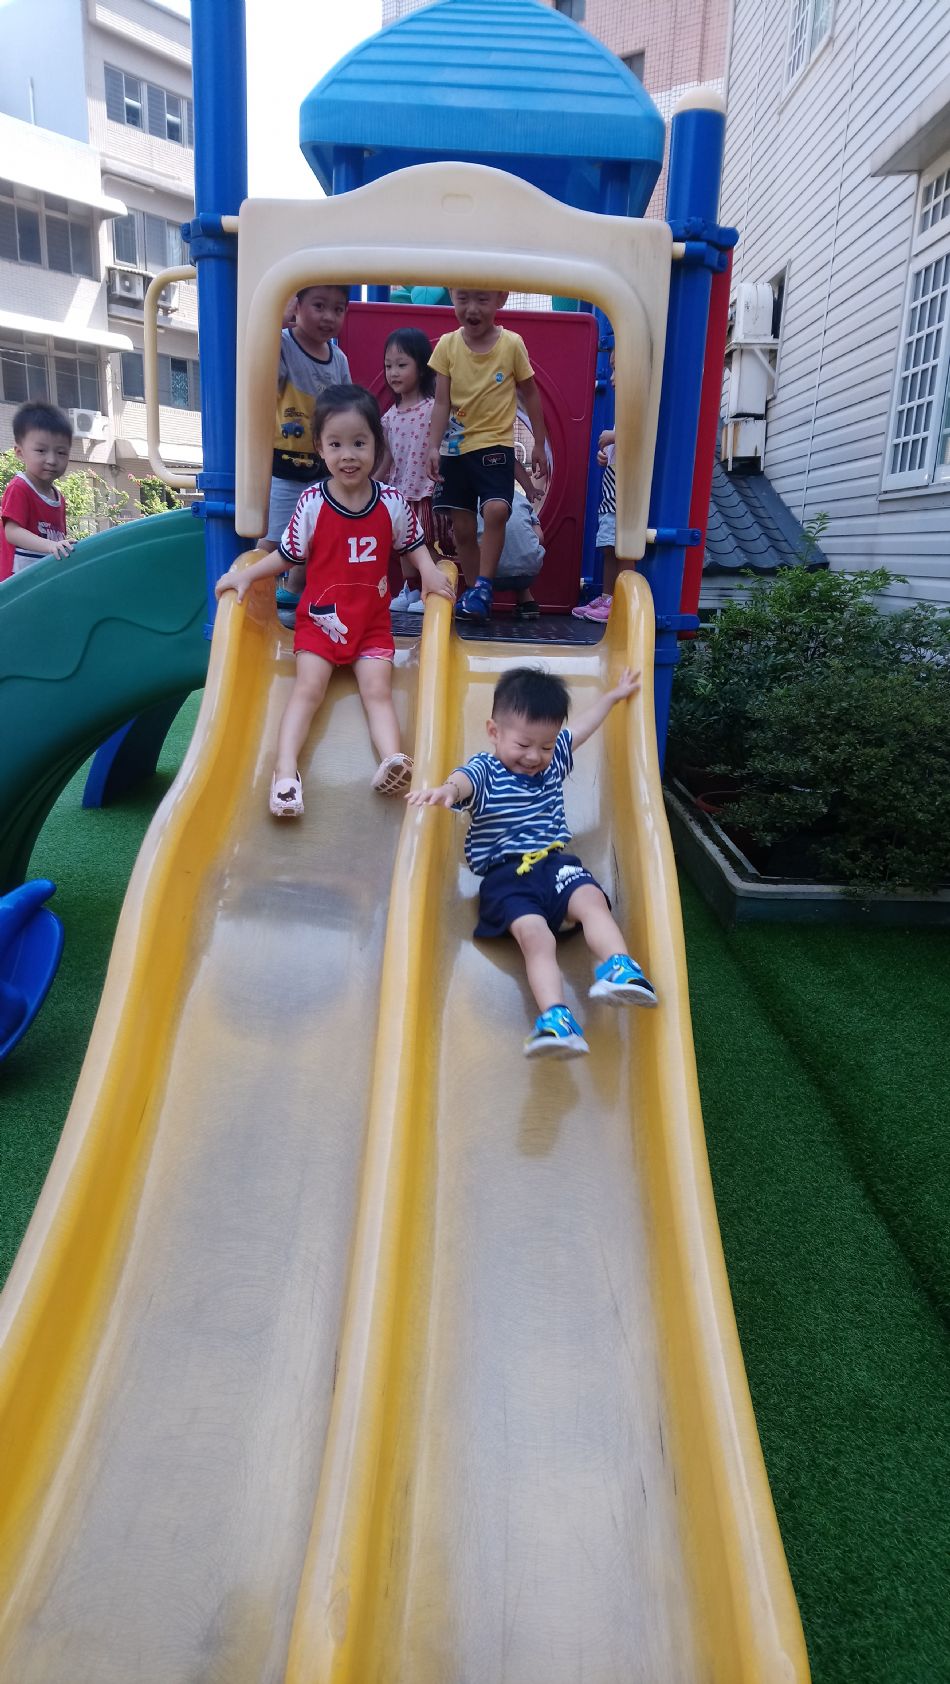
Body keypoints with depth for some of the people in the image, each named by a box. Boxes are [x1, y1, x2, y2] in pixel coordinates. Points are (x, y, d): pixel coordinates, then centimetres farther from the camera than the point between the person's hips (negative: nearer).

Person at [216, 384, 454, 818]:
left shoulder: (392, 503, -5)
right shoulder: (312, 503, -9)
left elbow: (413, 543, 10)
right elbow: (287, 555, 1)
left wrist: (430, 572, -8)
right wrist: (245, 574, -8)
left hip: (372, 622, 1)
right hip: (320, 618, -1)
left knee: (377, 690, -12)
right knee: (308, 688, -12)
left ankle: (392, 760, -27)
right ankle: (285, 770, -20)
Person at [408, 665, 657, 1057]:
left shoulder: (553, 761, 18)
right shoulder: (484, 771, -1)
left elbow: (583, 726, 36)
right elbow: (463, 780, -27)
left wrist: (613, 696, 48)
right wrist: (446, 790, -51)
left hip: (554, 862, 5)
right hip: (505, 875, -5)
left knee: (591, 898, -29)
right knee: (534, 934, -31)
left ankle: (617, 967, -42)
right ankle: (556, 1018, -45)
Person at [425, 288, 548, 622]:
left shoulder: (512, 344, -5)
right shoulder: (447, 345, -2)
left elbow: (530, 394, 6)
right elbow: (442, 402, -1)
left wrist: (539, 445, 9)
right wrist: (434, 446, -12)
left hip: (496, 444, -2)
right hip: (456, 447, 2)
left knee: (496, 510, -25)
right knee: (462, 527, 4)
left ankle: (483, 586, -13)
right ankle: (475, 589, 19)